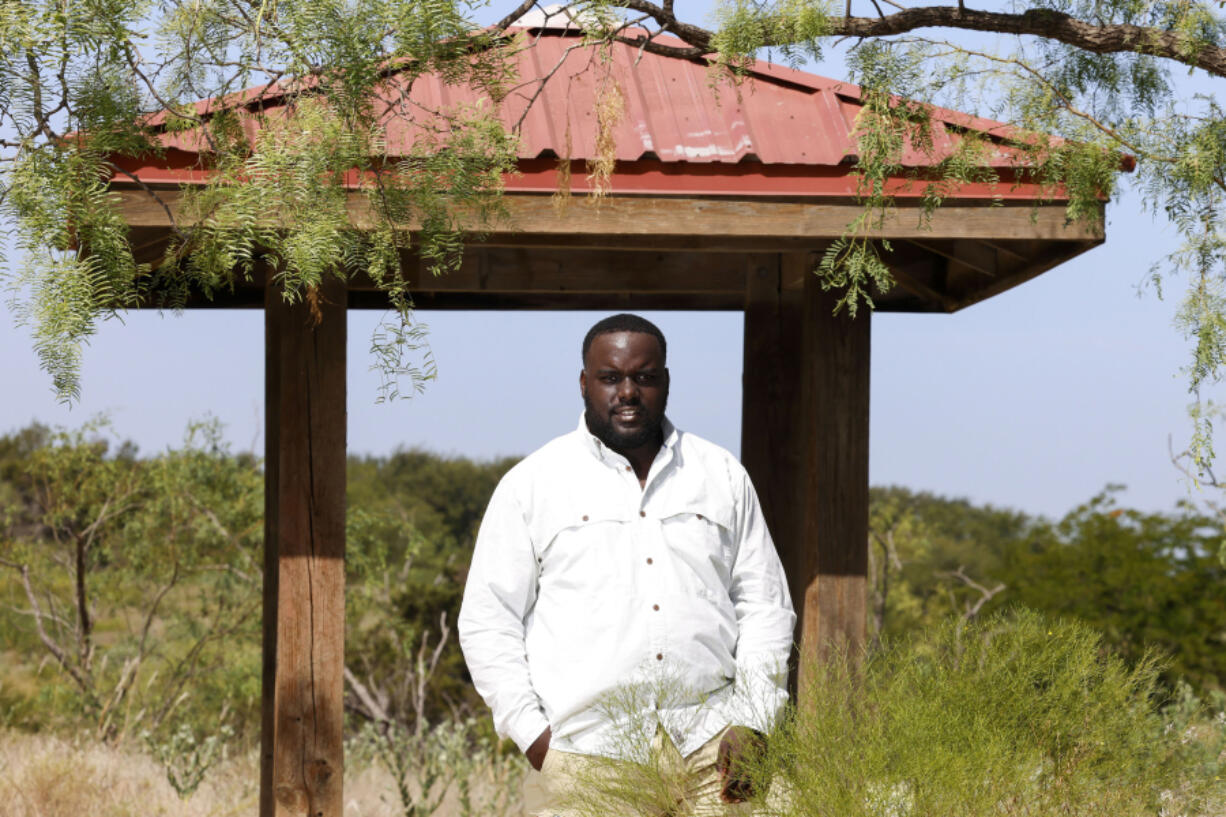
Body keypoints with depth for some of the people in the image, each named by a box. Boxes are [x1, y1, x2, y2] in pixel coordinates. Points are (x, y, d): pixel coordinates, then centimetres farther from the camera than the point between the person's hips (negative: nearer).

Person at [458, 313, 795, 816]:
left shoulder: (722, 476, 14)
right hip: (583, 753, -2)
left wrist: (752, 723, 2)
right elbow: (487, 622, 6)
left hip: (710, 752, 2)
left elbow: (765, 604, 14)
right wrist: (531, 732, -4)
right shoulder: (531, 486, 7)